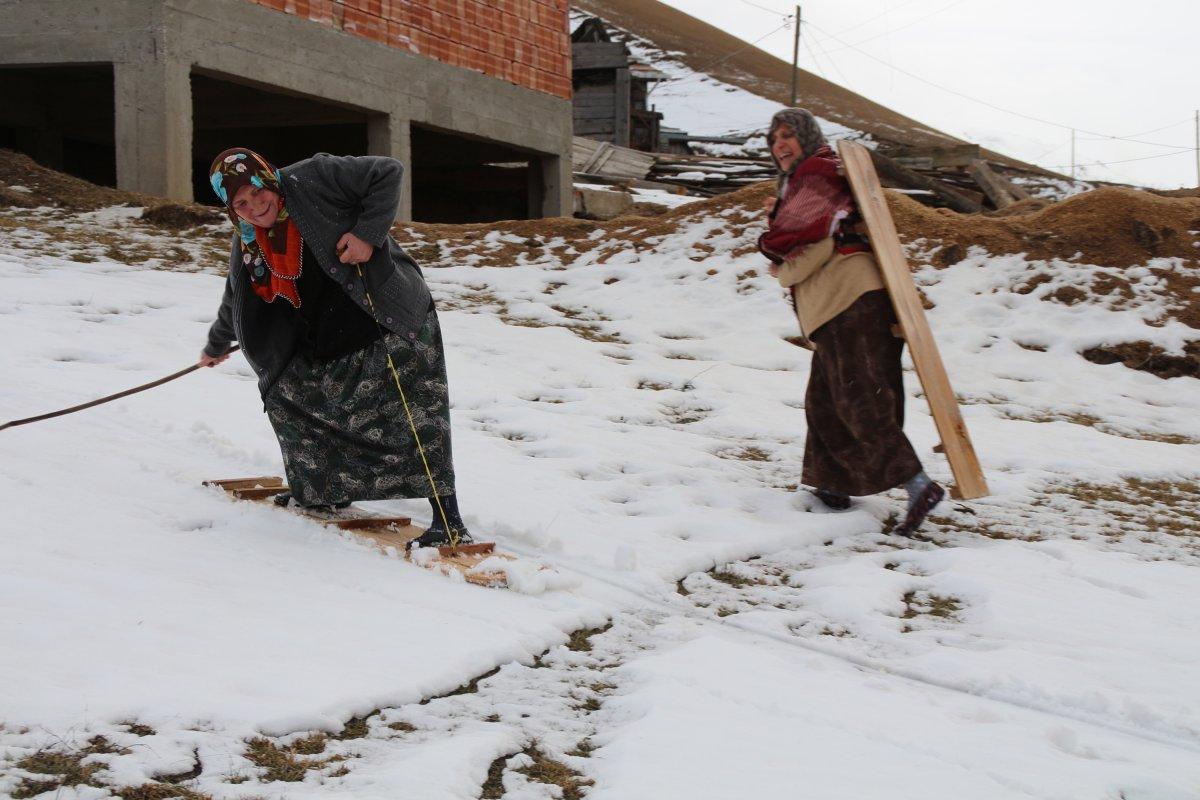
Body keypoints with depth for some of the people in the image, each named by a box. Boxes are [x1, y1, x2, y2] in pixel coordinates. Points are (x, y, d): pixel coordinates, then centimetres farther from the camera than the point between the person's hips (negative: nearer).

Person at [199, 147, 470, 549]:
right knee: (285, 392, 9)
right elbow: (235, 302, 26)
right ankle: (323, 490, 24)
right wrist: (217, 345, 39)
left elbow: (388, 173, -13)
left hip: (392, 322, -8)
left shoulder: (314, 179, -13)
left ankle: (449, 523, -19)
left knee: (415, 415, -17)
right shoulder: (247, 245, 8)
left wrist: (368, 233, -21)